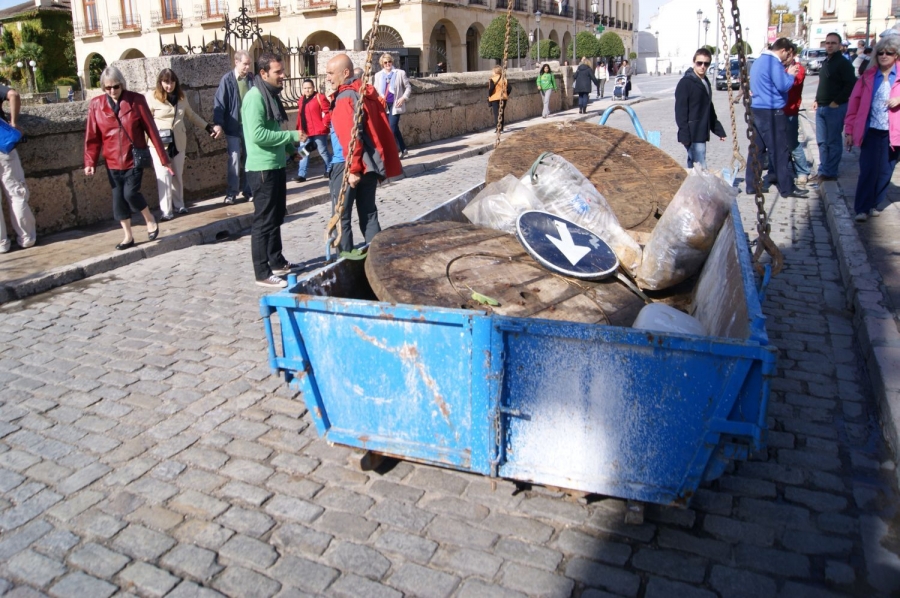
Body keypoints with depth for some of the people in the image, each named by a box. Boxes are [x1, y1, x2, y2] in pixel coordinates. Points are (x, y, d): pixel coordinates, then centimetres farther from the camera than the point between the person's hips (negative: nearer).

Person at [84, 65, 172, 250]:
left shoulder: (136, 100, -6)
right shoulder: (96, 104, -1)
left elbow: (151, 130, -5)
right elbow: (92, 136, 2)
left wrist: (164, 158, -5)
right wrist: (90, 162, -5)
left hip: (135, 158, -3)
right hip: (113, 161, 3)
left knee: (130, 193, -14)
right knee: (118, 198, 6)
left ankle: (150, 221, 13)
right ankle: (128, 237, 18)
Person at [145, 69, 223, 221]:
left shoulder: (181, 96, 8)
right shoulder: (151, 97, -7)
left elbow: (192, 115, 17)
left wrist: (209, 127, 12)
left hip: (178, 143, 4)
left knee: (177, 175, 11)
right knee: (164, 176, -5)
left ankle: (179, 205, 23)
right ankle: (166, 211, -1)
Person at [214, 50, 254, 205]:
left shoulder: (252, 78, 4)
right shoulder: (227, 79, -7)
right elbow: (219, 103, -10)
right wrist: (218, 124, -20)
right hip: (233, 127, -3)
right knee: (234, 160, -2)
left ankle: (247, 190, 20)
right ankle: (231, 193, 6)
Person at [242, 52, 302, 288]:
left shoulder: (271, 95, 14)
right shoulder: (255, 97, -16)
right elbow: (258, 134, -26)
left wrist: (291, 150, 12)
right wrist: (292, 135, -21)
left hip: (276, 166, 10)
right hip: (262, 169, -10)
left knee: (276, 217, 18)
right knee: (264, 221, -5)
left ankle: (277, 262, 31)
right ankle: (262, 273, 1)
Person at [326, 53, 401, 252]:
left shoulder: (346, 97, -15)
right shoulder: (367, 93, 12)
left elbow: (351, 137, -22)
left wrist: (353, 169, -21)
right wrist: (379, 165, 20)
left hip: (347, 166, -9)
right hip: (369, 164, 9)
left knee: (341, 217, 1)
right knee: (369, 214, 12)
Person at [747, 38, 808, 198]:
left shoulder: (759, 61, 15)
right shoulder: (774, 63, -14)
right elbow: (783, 86, -20)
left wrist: (785, 74, 16)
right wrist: (790, 75, -3)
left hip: (757, 110, 9)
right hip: (771, 113, -9)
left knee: (757, 149, 10)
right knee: (779, 152, -2)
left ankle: (752, 185, 12)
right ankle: (787, 188, 5)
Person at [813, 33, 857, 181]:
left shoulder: (843, 63, -8)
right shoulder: (825, 62, 17)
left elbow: (851, 85, -15)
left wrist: (836, 102, -16)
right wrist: (817, 100, 15)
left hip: (835, 108, -8)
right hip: (821, 108, 8)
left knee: (833, 141, -3)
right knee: (821, 141, 11)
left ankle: (830, 173, 0)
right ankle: (823, 170, 19)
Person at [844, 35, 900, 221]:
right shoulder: (868, 75, 7)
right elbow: (854, 102, 6)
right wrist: (849, 130, 2)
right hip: (871, 131, -1)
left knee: (885, 171, 6)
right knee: (868, 170, -7)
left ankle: (873, 204, 19)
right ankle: (862, 208, -2)